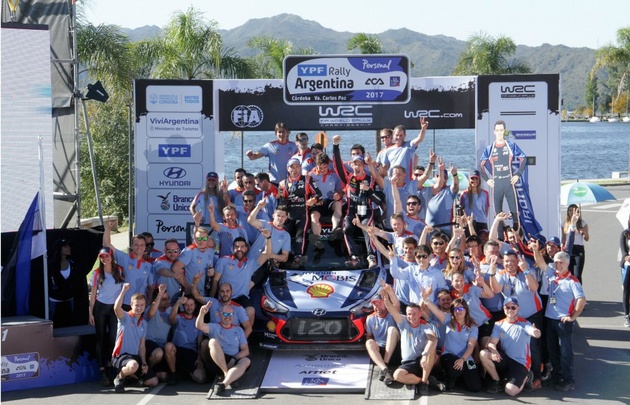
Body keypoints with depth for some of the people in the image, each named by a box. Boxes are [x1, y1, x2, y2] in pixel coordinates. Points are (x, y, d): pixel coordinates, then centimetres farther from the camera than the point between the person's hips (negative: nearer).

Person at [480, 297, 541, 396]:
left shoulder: (524, 324, -7)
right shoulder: (498, 325, 4)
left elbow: (537, 334, -28)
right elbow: (492, 343, -6)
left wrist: (536, 332, -55)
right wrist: (494, 351, -31)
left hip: (520, 363, -4)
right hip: (504, 358, 4)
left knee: (510, 391, -23)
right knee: (483, 354, -23)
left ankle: (525, 376, 13)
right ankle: (496, 382, -2)